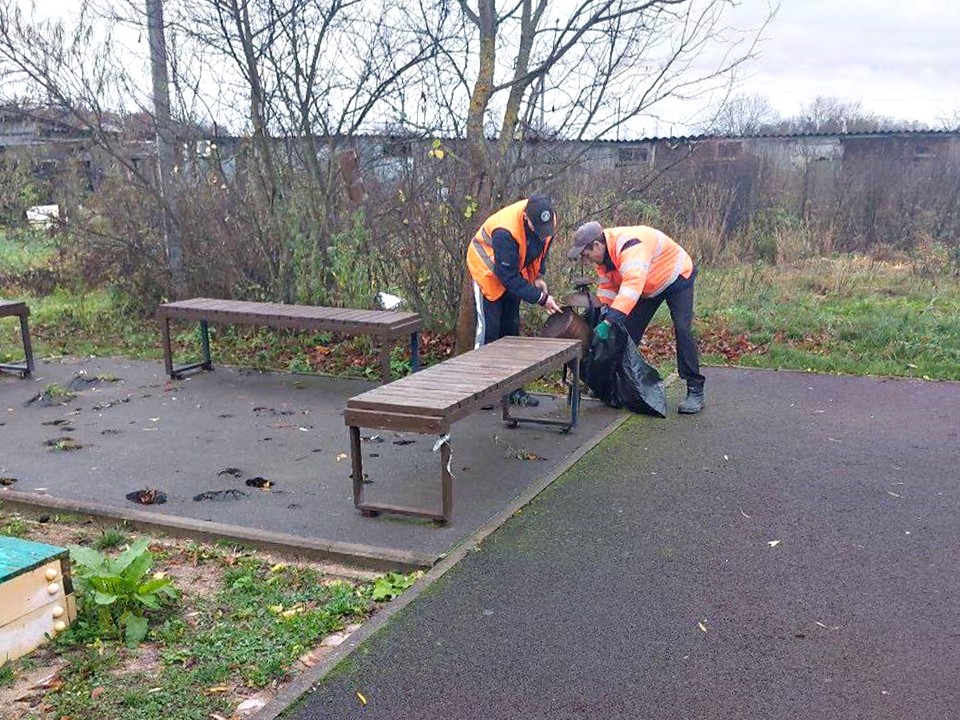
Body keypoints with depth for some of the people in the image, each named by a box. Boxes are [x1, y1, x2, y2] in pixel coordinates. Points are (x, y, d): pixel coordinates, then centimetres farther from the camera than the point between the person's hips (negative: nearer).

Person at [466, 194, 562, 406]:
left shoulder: (546, 221, -18)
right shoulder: (506, 231, -39)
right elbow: (509, 277, -34)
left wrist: (538, 276, -9)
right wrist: (541, 298, -33)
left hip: (513, 271, 7)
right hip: (488, 270, -6)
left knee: (511, 328, 8)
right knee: (489, 329, -9)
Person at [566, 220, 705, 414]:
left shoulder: (629, 244, -41)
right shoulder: (604, 255, -11)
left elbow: (633, 285, -52)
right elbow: (607, 289, -3)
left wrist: (608, 322, -57)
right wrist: (601, 317, -16)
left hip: (677, 278, -8)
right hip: (650, 287, 9)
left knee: (682, 329, -18)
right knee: (629, 330, 3)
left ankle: (695, 392, -12)